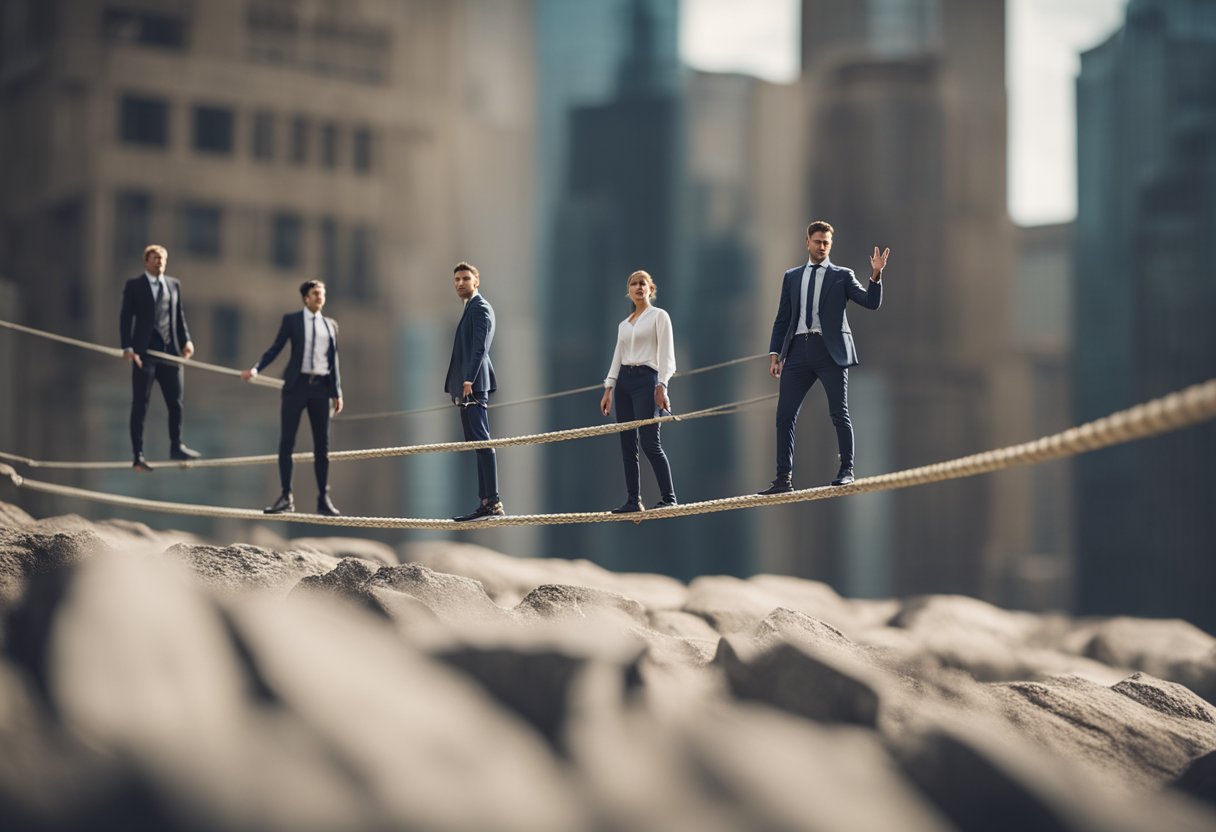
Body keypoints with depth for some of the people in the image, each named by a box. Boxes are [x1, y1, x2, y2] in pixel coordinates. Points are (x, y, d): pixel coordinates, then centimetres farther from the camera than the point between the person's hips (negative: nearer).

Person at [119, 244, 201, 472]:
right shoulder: (134, 285, 0)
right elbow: (126, 318, -4)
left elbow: (179, 315, 14)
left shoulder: (174, 284, 13)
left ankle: (176, 447, 25)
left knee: (176, 402, 9)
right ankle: (138, 456, 2)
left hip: (170, 351, 4)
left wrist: (186, 340, 0)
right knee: (140, 405, -2)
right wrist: (128, 347, -14)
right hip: (144, 353, -4)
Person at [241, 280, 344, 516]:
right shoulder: (291, 320, 4)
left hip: (321, 387, 2)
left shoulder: (331, 325, 13)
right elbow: (275, 349, 1)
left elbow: (334, 360, 13)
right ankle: (286, 497, 3)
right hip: (297, 384, -2)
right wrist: (256, 368, -14)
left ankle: (324, 499, 9)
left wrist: (337, 392, 9)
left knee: (322, 444, 4)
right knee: (286, 442, -3)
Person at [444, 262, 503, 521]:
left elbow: (480, 347, -18)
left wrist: (469, 380, -27)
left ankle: (492, 502, -16)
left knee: (482, 443, -13)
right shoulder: (471, 308, 22)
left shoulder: (480, 308, -7)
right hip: (467, 386, 10)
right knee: (479, 444, 8)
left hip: (474, 385, -10)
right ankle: (487, 503, 9)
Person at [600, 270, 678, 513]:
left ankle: (668, 497, -8)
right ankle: (633, 500, 3)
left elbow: (666, 353, -6)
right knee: (627, 445, 2)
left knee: (649, 442, -14)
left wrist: (661, 386, -16)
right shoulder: (624, 324, 18)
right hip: (623, 381, 6)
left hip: (646, 378, -6)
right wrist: (608, 390, 9)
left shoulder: (659, 316, 2)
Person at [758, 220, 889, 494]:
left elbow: (871, 303, -2)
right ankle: (784, 478, 2)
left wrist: (876, 275, -17)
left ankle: (846, 471, 8)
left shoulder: (842, 276, 8)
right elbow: (782, 318, 15)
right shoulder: (792, 277, 17)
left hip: (830, 350, -3)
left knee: (839, 413, -2)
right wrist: (774, 353, 6)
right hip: (798, 350, 3)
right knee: (784, 415, -2)